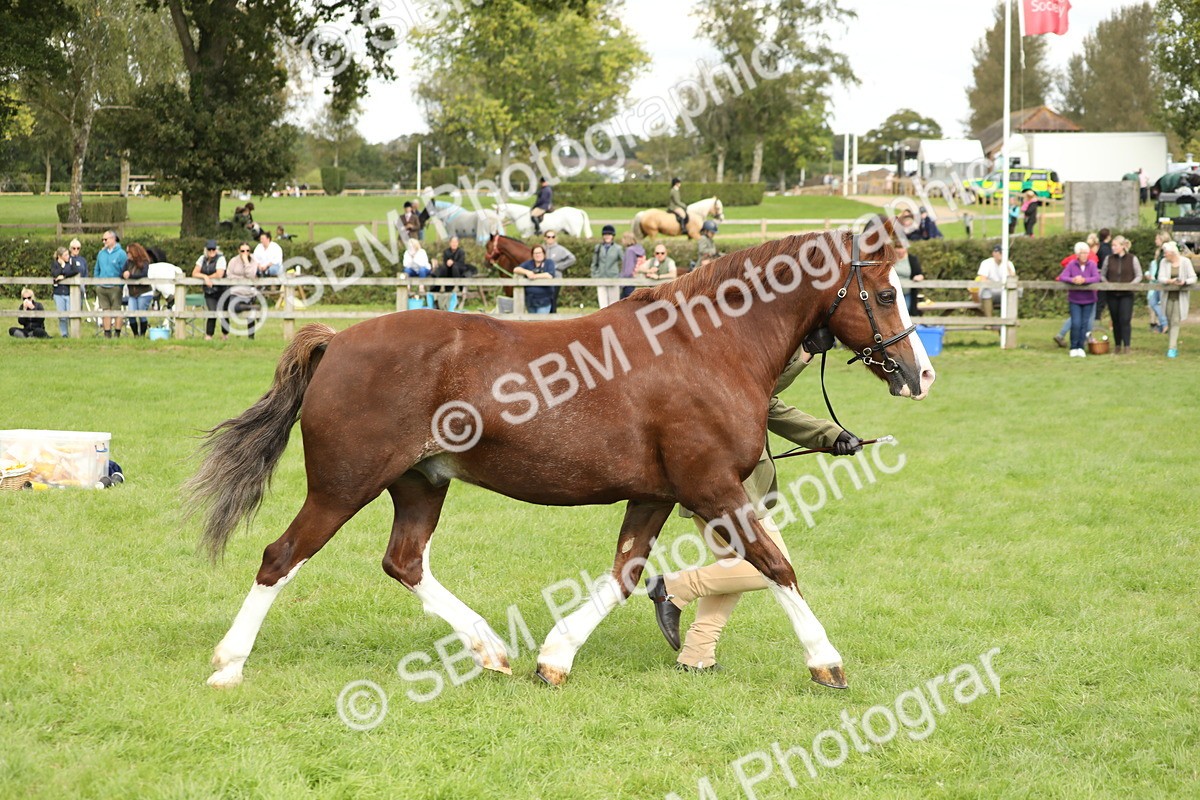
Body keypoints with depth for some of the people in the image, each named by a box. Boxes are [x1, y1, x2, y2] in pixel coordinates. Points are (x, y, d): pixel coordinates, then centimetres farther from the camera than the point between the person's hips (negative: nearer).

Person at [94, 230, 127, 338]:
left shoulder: (121, 254, -5)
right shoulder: (101, 253, 12)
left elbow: (125, 271, -4)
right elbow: (97, 269, 20)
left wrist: (121, 285, -8)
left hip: (115, 287, -5)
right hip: (102, 288, 5)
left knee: (116, 310, -2)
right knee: (105, 311, 7)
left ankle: (117, 334, 5)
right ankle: (107, 334, 12)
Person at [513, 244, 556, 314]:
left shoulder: (549, 263, -1)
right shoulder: (529, 263, 10)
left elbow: (550, 276, -19)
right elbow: (516, 269, 0)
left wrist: (534, 276, -16)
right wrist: (526, 272, -19)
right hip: (530, 300, 5)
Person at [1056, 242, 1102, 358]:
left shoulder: (1092, 264, -6)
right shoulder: (1071, 264, -5)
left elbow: (1097, 278, -18)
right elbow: (1062, 277, -14)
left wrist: (1084, 280, -33)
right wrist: (1072, 280, -34)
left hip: (1088, 299, 1)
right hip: (1075, 299, -1)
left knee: (1084, 324, 3)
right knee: (1076, 323, -9)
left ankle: (1081, 347, 11)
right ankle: (1074, 348, 2)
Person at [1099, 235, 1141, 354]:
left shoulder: (1132, 259, -1)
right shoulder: (1109, 259, 5)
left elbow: (1139, 276, 3)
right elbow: (1102, 275, 13)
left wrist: (1130, 284, -13)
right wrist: (1107, 283, -6)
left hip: (1126, 294, -3)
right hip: (1112, 294, 3)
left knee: (1125, 320, -12)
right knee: (1115, 321, 7)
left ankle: (1126, 346, -11)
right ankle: (1117, 346, 16)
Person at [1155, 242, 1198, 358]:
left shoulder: (1185, 262, -8)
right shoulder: (1164, 262, -1)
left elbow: (1193, 278, -5)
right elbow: (1160, 278, -9)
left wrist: (1184, 282, -26)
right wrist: (1169, 281, -30)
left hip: (1180, 295, -3)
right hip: (1168, 295, 3)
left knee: (1175, 321, -10)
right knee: (1169, 321, 8)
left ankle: (1172, 348, -13)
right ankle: (1175, 346, 25)